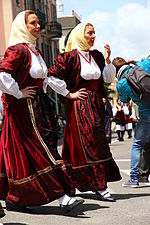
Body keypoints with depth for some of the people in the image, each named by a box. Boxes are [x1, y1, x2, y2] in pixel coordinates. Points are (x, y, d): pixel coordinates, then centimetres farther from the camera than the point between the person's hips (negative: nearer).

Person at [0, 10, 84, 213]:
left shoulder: (34, 51, 18)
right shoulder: (18, 50, -11)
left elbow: (43, 77, 35)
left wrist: (46, 92, 21)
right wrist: (19, 93, -17)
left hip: (38, 107, 9)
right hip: (24, 108, -9)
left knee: (22, 152, 10)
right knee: (42, 150, -11)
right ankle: (63, 197, -12)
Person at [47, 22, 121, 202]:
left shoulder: (97, 56, 11)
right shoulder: (70, 57, -9)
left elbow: (109, 79, 11)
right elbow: (53, 77, -14)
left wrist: (107, 60, -3)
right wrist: (69, 94, -11)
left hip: (96, 104, 7)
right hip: (80, 106, -7)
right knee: (91, 143, -9)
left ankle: (69, 180, 23)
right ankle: (99, 186, -6)